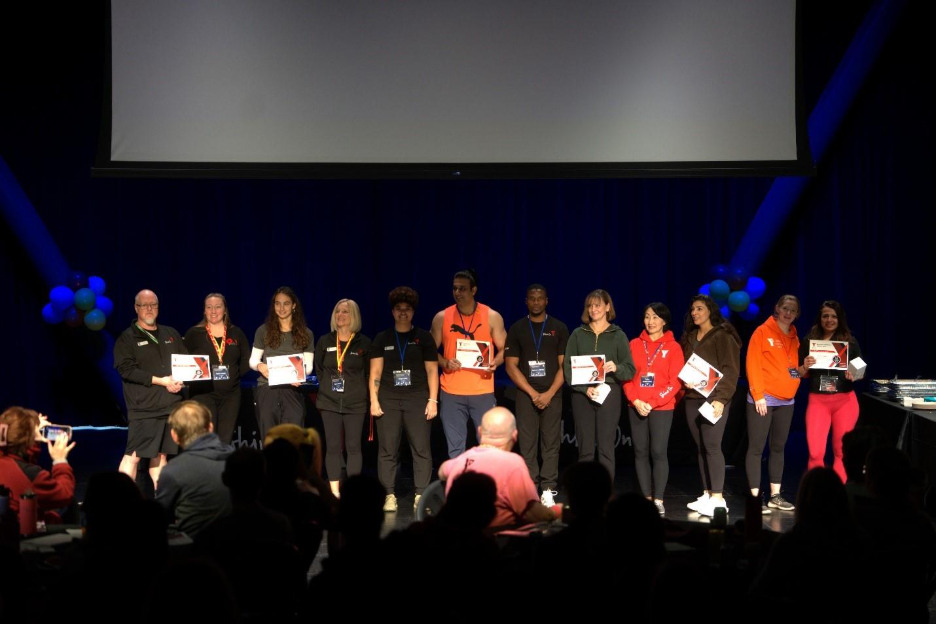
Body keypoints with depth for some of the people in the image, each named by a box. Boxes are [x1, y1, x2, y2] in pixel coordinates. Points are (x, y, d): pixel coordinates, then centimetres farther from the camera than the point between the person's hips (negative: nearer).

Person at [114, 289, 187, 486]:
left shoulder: (171, 334, 17)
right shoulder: (127, 337, 1)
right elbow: (126, 369, -10)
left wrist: (180, 381, -3)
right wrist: (160, 380, -15)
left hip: (171, 404, 5)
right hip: (143, 406, -5)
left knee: (160, 455, 9)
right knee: (134, 455, -11)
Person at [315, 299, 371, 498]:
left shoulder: (364, 343, 1)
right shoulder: (325, 342, 7)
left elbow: (370, 373, 4)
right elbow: (318, 369, 14)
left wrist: (360, 392, 0)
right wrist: (327, 386, 7)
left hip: (355, 403, -2)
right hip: (329, 402, 2)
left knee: (353, 447, 0)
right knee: (332, 447, 2)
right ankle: (334, 493, 6)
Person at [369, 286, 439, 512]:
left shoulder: (424, 337, 8)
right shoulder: (382, 339, 11)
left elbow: (432, 371, 6)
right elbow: (375, 372, 8)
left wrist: (433, 400, -2)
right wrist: (374, 400, -1)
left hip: (417, 400, -1)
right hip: (388, 400, 1)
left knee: (421, 449, -5)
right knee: (387, 450, -1)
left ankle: (421, 496, -2)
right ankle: (390, 495, 3)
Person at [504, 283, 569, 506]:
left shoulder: (559, 328, 6)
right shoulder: (517, 329, 6)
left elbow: (564, 365, 3)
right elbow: (511, 365, 1)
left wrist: (549, 393, -8)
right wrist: (532, 393, -7)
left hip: (552, 394, 0)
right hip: (526, 394, 0)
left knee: (551, 444, -1)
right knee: (527, 445, -3)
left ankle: (548, 491, 1)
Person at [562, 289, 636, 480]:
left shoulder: (618, 335, 8)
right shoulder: (578, 334, 10)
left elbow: (630, 369, 4)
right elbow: (568, 367, 4)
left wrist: (616, 368, -18)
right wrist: (585, 388, -11)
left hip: (609, 394, -1)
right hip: (582, 394, 1)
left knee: (606, 448, -5)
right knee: (585, 448, 1)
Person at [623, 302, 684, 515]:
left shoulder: (672, 347, 1)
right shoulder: (634, 345, 9)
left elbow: (675, 381, -4)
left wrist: (653, 403, -12)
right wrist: (636, 401, -8)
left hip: (661, 408, -3)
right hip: (636, 407, 3)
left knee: (658, 452, -7)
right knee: (640, 452, 3)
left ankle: (658, 500, -1)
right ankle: (646, 498, 9)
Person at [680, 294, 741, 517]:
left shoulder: (723, 336, -4)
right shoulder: (688, 338, 16)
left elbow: (731, 370, -10)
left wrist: (720, 398, -19)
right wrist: (684, 380, -2)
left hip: (713, 398, -6)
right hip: (692, 398, 6)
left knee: (712, 445, -12)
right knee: (701, 447, 6)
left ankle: (718, 498, -12)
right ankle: (707, 494, 10)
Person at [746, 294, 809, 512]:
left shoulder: (794, 338, 13)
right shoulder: (762, 332, -7)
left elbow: (793, 372, 17)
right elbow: (753, 365, -12)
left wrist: (804, 367, -4)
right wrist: (758, 395, -16)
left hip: (786, 401, 7)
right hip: (763, 400, -7)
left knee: (778, 447, 11)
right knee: (756, 448, -5)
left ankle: (775, 496, 17)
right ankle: (754, 497, -4)